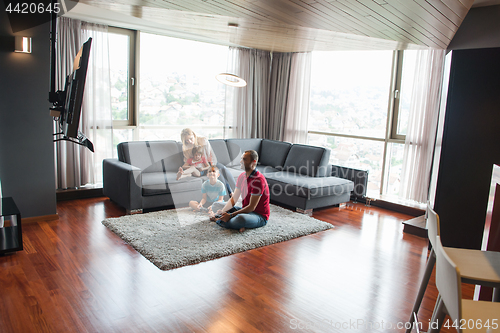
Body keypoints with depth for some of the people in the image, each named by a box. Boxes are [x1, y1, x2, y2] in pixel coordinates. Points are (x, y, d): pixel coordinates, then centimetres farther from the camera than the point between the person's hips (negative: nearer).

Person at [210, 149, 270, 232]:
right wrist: (223, 211, -14)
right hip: (245, 210, 9)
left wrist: (231, 215, -25)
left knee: (241, 218, -42)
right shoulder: (242, 176, 5)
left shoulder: (258, 180, -22)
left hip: (259, 216, -9)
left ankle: (217, 219, -14)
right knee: (216, 205, 10)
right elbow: (233, 199, 4)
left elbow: (251, 207, -24)